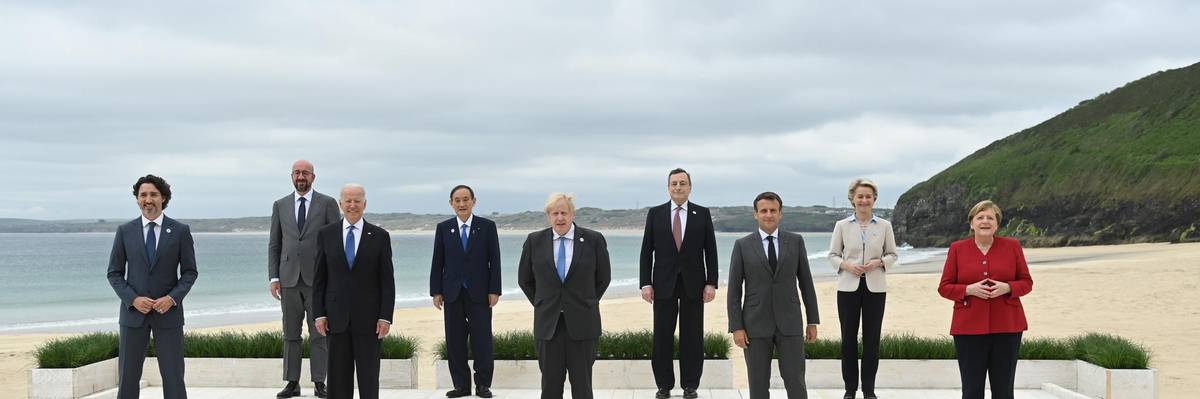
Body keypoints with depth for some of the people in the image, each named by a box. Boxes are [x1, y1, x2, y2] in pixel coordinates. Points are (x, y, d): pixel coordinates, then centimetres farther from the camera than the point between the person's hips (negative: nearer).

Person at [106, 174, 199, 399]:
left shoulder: (180, 231, 0)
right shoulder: (125, 231, 3)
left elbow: (190, 272, 2)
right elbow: (114, 273, 4)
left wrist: (172, 298, -14)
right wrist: (133, 299, -12)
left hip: (168, 312, -1)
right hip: (133, 312, 1)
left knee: (173, 375, -2)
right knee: (128, 376, 2)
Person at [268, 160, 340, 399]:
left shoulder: (327, 204, 2)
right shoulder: (280, 206, 10)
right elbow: (274, 244, 11)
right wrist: (273, 277, 2)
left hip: (318, 278, -2)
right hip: (289, 279, 3)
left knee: (319, 333, 1)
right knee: (291, 334, 5)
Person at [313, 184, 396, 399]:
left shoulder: (380, 236, 1)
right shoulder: (326, 234, 6)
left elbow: (387, 280, 0)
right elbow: (319, 278, 6)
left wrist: (386, 317, -7)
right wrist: (319, 314, -1)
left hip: (368, 316, -1)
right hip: (336, 316, 1)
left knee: (369, 375, 2)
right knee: (338, 374, 5)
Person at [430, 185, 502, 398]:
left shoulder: (487, 226, 2)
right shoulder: (443, 228, 7)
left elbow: (494, 260, 0)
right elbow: (437, 262, 7)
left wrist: (494, 290, -6)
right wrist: (436, 291, 1)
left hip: (479, 292, -2)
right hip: (453, 293, 2)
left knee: (482, 340, 0)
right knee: (455, 341, 4)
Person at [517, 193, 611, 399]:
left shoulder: (593, 240, -1)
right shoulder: (534, 241, 3)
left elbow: (604, 277, 9)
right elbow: (524, 279, 14)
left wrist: (587, 303, 9)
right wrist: (541, 304, 11)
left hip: (582, 323, -1)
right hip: (548, 324, 1)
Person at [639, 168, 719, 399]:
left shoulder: (702, 214, 3)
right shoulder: (655, 214, 4)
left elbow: (710, 251, 3)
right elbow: (646, 251, 3)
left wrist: (711, 283, -4)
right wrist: (646, 283, -4)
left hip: (693, 284, 0)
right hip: (664, 284, 0)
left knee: (692, 337, 4)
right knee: (662, 337, 3)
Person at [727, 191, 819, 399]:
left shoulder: (796, 241, 5)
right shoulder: (742, 245, 1)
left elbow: (806, 282, 9)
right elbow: (734, 290, 0)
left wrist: (813, 321, 6)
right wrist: (736, 327, -7)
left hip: (790, 323, 1)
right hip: (756, 325, -1)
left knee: (796, 382, -1)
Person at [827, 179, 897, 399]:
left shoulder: (884, 226, 3)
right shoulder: (842, 225, 2)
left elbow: (892, 254, 8)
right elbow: (832, 254, 6)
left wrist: (878, 262, -12)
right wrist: (847, 265, -13)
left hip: (875, 288, 0)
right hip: (848, 287, 0)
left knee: (872, 339, 3)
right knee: (848, 338, 3)